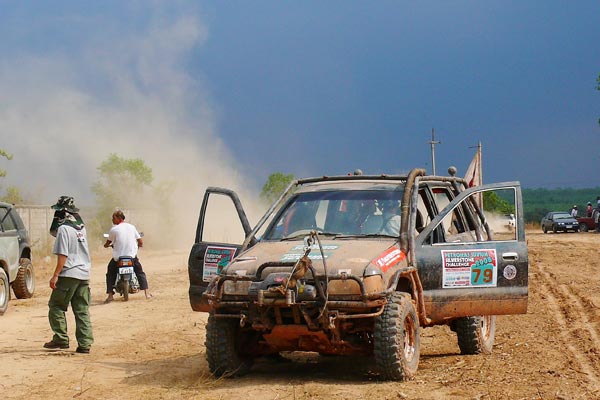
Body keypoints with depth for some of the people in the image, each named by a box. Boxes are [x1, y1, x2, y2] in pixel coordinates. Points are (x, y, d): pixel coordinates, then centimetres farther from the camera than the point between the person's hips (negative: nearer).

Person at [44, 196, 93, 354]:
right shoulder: (81, 228, 12)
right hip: (84, 275, 7)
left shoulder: (64, 228, -11)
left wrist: (55, 275, -15)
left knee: (56, 306, 4)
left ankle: (61, 339, 1)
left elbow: (63, 254, -16)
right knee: (82, 310, 7)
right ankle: (85, 344, 3)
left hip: (69, 274, -7)